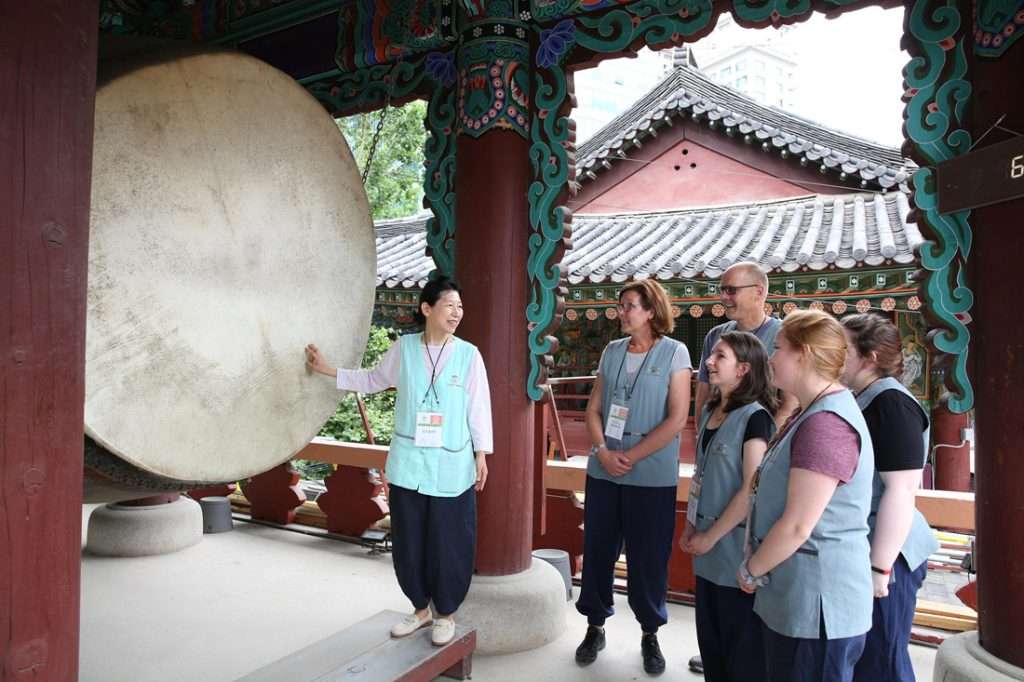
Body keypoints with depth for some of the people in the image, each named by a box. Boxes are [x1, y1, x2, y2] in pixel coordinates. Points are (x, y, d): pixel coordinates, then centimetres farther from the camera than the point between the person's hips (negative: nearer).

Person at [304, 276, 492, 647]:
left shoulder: (469, 355, -5)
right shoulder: (404, 347, -1)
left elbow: (478, 408, 0)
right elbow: (373, 380, 14)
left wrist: (481, 454, 0)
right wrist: (327, 370, 11)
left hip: (451, 466, -2)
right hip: (408, 463, 2)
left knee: (448, 542, 6)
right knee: (408, 540, 11)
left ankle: (445, 613, 28)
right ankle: (421, 608, 33)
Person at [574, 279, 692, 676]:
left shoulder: (674, 352, -5)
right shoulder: (612, 352, 7)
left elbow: (677, 418, -10)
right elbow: (594, 409, 7)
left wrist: (632, 457, -14)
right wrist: (603, 452, -9)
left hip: (652, 475, -3)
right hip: (603, 471, 4)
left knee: (648, 556, 7)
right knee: (597, 550, 10)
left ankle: (650, 634, 27)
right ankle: (595, 626, 28)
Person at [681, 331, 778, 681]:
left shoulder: (755, 417, -16)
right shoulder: (711, 411, 8)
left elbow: (752, 490, -19)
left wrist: (711, 536, -14)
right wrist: (691, 527, 11)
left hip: (736, 546, -7)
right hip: (709, 546, 7)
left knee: (742, 642, 9)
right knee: (710, 637, 19)